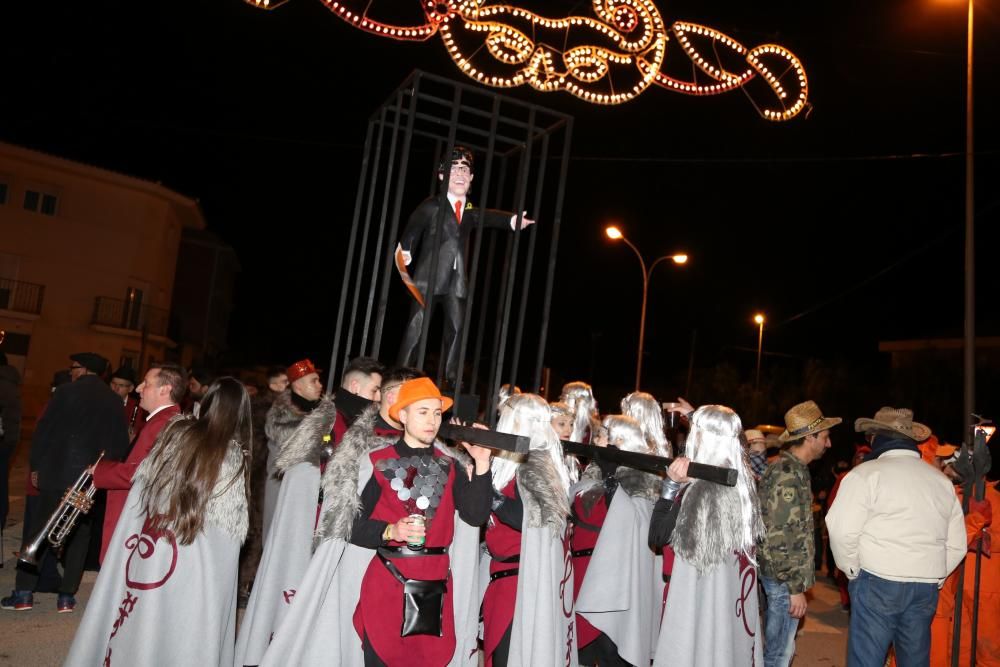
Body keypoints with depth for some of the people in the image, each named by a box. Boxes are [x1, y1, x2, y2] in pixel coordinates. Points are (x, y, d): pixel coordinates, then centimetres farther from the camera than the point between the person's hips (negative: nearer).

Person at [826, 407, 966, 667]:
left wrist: (852, 570, -1)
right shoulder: (941, 480, 9)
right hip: (927, 588, 6)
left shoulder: (866, 473, -8)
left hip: (878, 583, -5)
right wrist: (933, 578, 19)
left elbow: (841, 529, -15)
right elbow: (956, 545, 12)